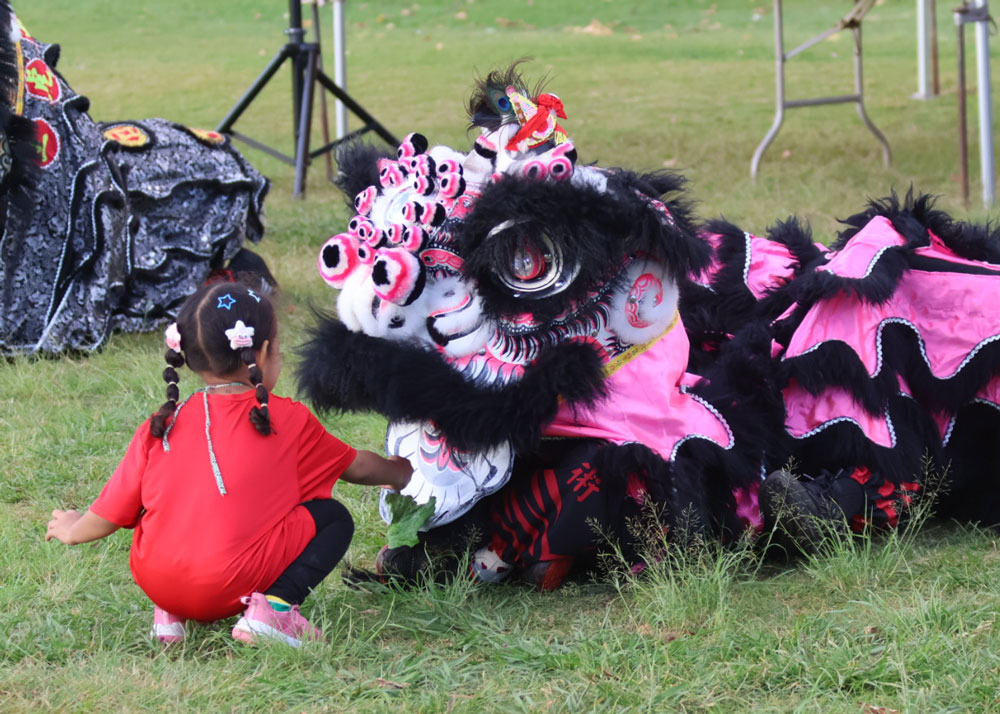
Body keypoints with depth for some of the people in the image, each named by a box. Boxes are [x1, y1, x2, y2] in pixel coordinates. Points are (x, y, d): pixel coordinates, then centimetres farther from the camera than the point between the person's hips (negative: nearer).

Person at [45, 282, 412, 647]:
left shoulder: (161, 427, 9)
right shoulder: (289, 419, 6)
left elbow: (110, 513, 13)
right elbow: (355, 467, 23)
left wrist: (72, 530, 36)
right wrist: (396, 472, 45)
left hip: (156, 584, 4)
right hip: (233, 586, -4)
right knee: (334, 519, 10)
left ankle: (169, 615, 13)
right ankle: (274, 605, -10)